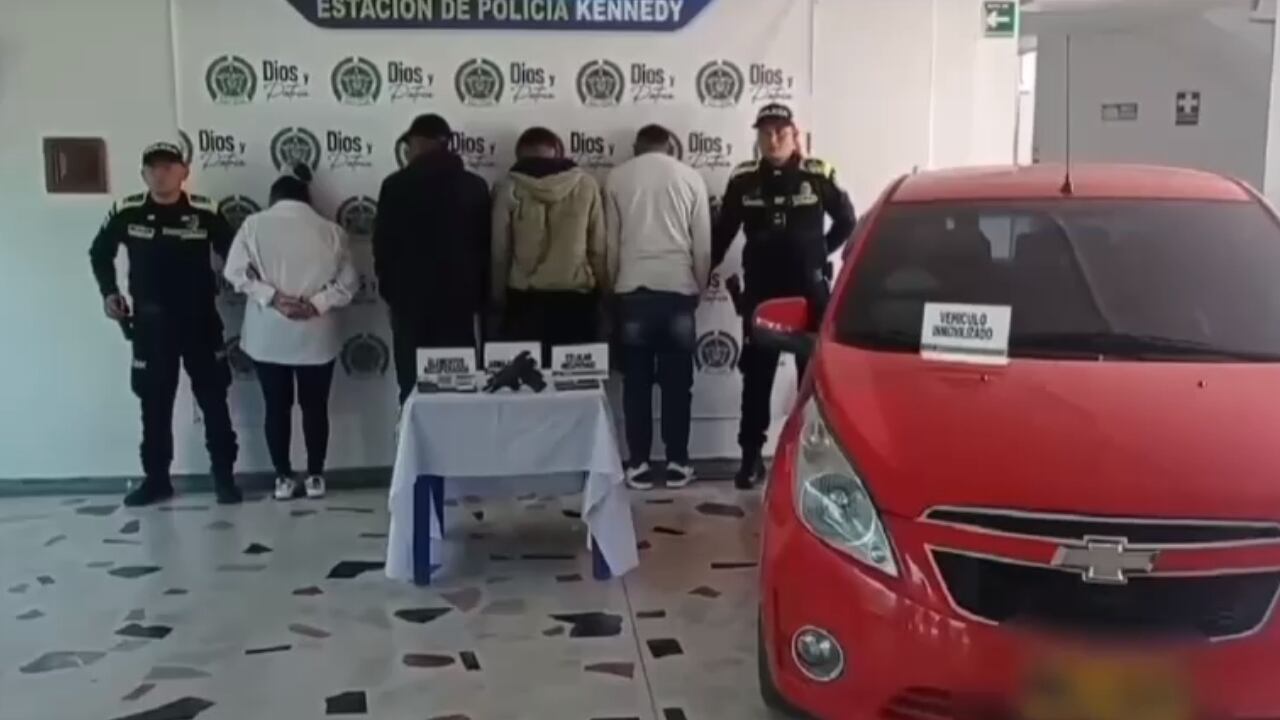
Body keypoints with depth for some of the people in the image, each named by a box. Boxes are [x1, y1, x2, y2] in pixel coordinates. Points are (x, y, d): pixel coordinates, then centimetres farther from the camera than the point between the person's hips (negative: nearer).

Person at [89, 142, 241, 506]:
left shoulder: (205, 212, -9)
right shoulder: (126, 212, -3)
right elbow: (99, 253, 13)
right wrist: (109, 292, 2)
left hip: (200, 320, -1)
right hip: (150, 323, 2)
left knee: (213, 400, 4)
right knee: (154, 404, 10)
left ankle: (224, 476, 13)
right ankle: (156, 478, 22)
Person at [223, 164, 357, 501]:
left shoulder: (254, 224, 0)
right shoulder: (329, 230, 3)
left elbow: (235, 273, -9)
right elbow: (348, 281, -3)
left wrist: (271, 296, -12)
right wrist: (317, 304, -10)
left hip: (267, 337, 0)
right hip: (316, 336, 1)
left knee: (276, 407, 9)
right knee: (315, 407, 10)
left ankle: (283, 478, 14)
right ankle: (315, 477, 15)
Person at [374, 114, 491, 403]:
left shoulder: (396, 184, -5)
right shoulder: (475, 185, 3)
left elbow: (382, 242, -1)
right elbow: (485, 244, 6)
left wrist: (389, 287, 12)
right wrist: (479, 295, 13)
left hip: (410, 296, -2)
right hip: (459, 295, 2)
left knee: (414, 384, 3)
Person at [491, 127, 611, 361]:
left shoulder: (509, 188, -1)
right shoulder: (586, 184, 1)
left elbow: (499, 251, 0)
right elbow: (600, 247, 0)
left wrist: (499, 300, 10)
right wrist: (606, 293, 10)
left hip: (526, 300, 0)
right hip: (576, 298, 0)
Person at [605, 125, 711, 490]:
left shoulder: (617, 177, 6)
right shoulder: (690, 177, 5)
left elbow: (610, 239, 8)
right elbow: (703, 243, 6)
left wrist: (612, 285, 19)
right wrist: (699, 288, 17)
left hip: (633, 289, 0)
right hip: (678, 287, 0)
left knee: (637, 381, 5)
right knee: (677, 381, 5)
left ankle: (638, 465, 6)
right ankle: (677, 463, 9)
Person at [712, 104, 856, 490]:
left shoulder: (818, 175, -4)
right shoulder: (743, 179, 0)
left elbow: (847, 222, 8)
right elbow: (722, 232, 9)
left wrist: (817, 254, 5)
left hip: (810, 291, -1)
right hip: (761, 293, 1)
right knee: (756, 377, 5)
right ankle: (751, 456, 14)